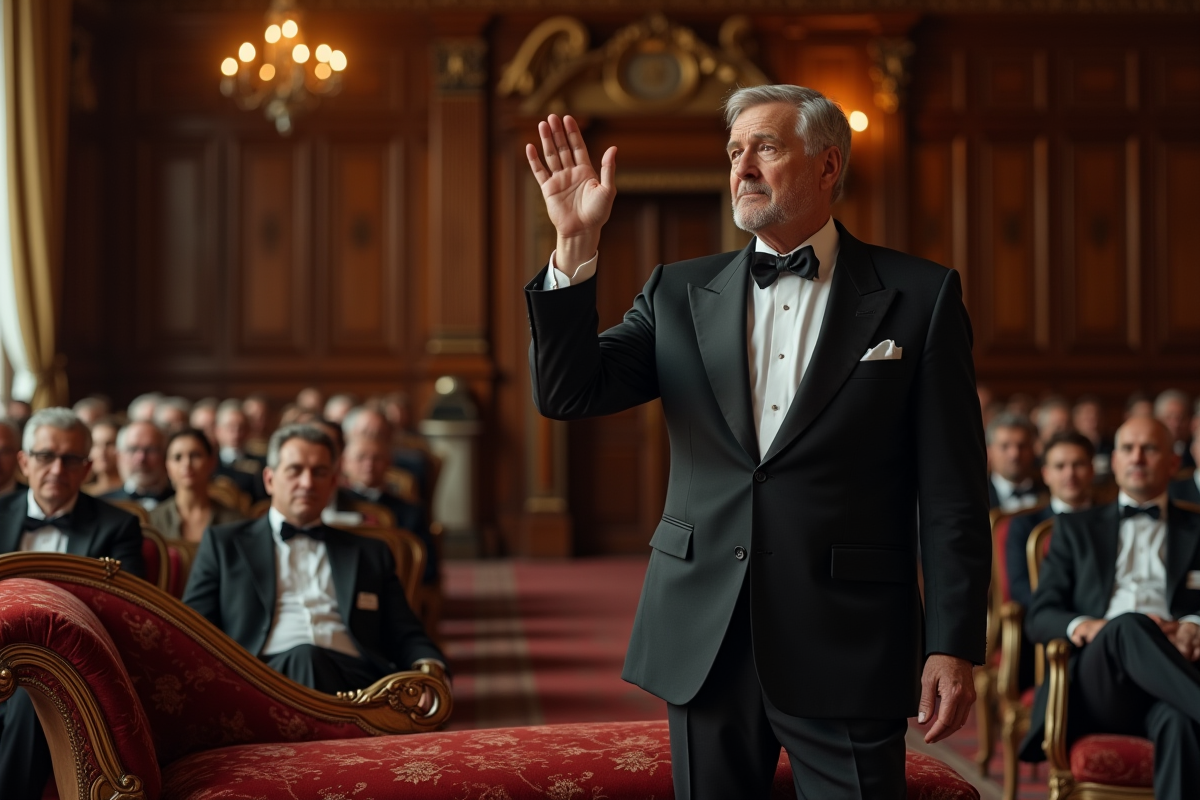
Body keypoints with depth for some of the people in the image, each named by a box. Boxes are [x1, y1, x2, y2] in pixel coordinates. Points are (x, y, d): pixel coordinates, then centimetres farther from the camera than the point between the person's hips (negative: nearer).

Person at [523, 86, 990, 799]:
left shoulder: (920, 297, 0)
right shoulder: (680, 293, 9)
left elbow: (952, 494, -2)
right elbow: (566, 393, -1)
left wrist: (954, 646, -7)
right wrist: (577, 246, -12)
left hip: (846, 651, -3)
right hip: (704, 644, 3)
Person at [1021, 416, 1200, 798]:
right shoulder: (1075, 528, 26)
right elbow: (1039, 617, 16)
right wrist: (1081, 626, -9)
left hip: (1168, 684, 0)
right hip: (1097, 685, 0)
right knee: (1128, 625, -37)